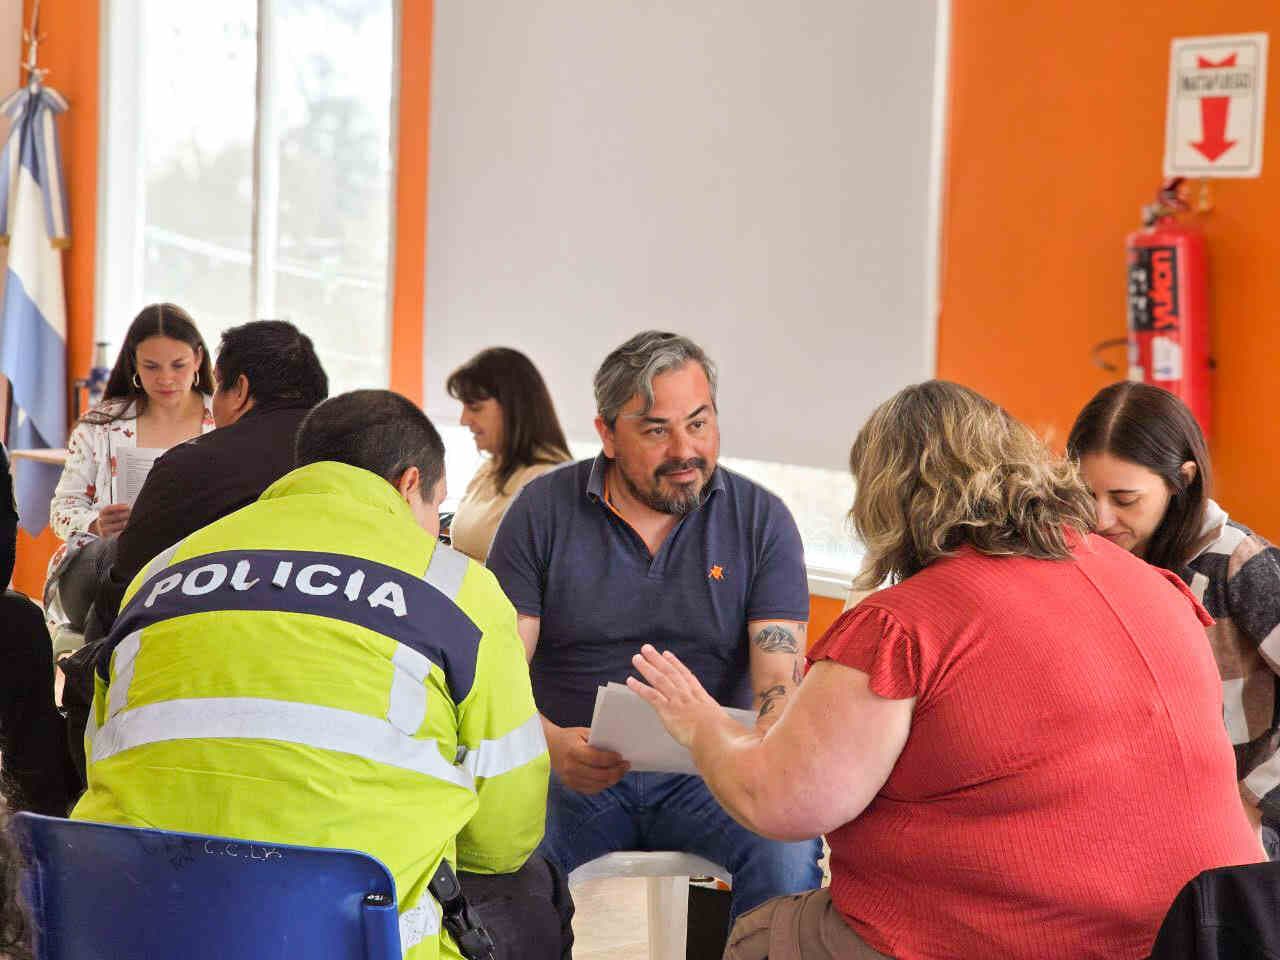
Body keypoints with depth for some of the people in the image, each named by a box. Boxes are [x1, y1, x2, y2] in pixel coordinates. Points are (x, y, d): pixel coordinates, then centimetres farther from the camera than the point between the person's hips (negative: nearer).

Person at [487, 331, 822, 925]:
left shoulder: (761, 520, 3)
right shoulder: (542, 511, 2)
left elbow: (780, 679, -4)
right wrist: (551, 742, -25)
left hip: (707, 773, 1)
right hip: (572, 771, 0)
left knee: (789, 855, -29)